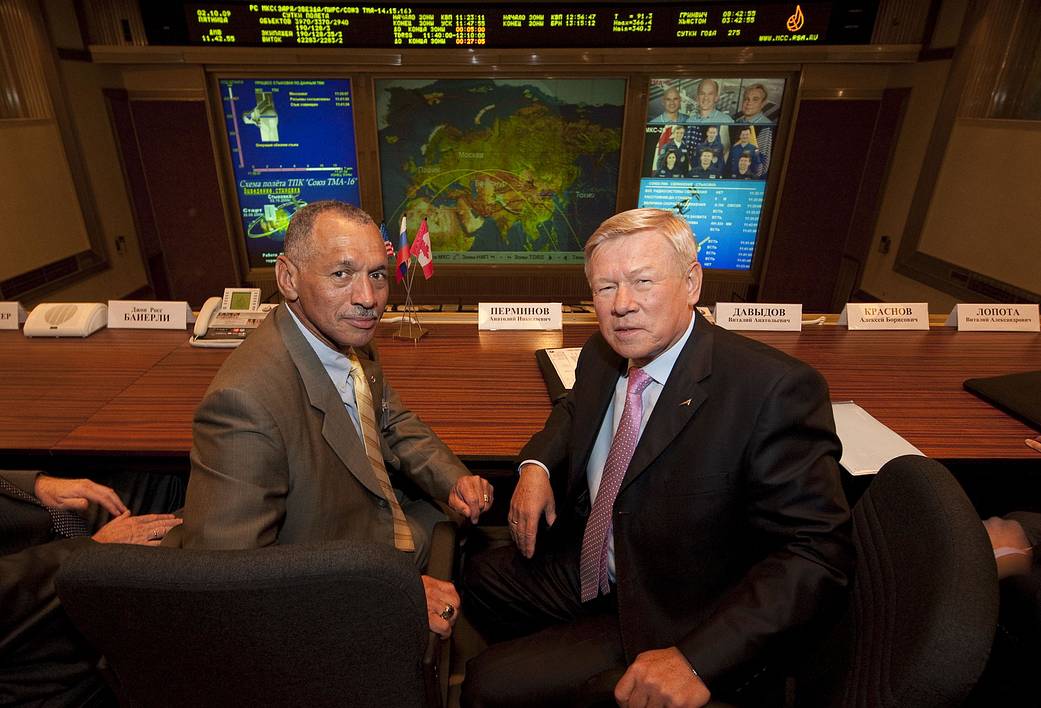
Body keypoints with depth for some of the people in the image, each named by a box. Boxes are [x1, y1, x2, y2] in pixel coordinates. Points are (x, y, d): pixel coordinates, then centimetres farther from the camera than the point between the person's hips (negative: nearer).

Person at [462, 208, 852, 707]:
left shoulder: (776, 389, -26)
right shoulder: (602, 354, -4)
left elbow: (816, 553, -25)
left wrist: (696, 660, -33)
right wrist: (536, 465, -3)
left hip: (670, 625, -7)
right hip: (588, 569, 7)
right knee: (476, 577, 18)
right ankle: (544, 662, 39)